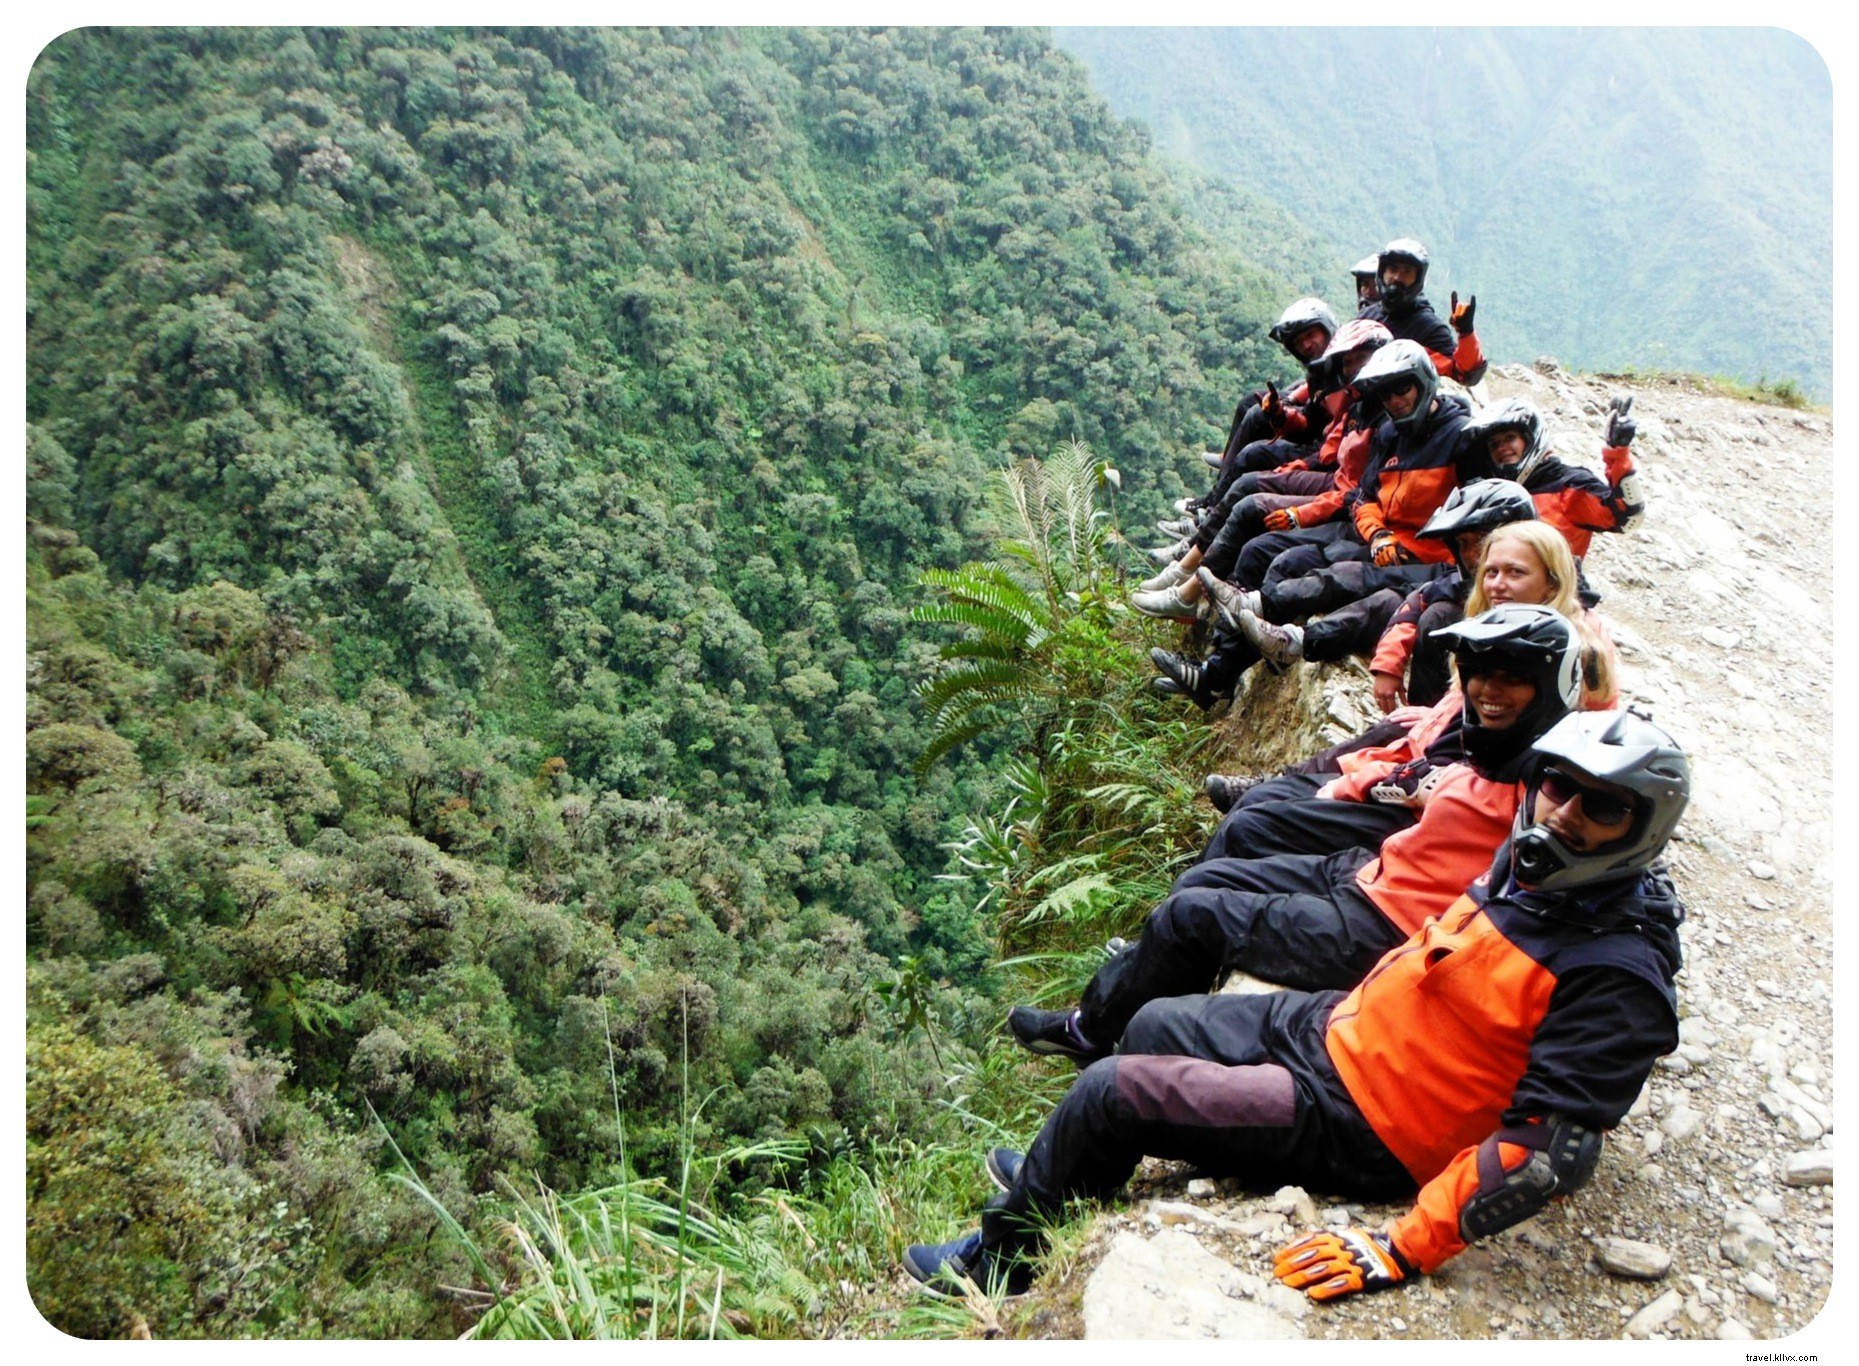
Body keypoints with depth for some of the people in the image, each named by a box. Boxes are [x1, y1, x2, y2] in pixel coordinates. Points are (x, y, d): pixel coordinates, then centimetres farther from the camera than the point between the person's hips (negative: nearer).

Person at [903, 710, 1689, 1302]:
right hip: (1331, 1027, 9)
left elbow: (1551, 1149, -30)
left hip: (1351, 1126, -8)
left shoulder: (1617, 980, -25)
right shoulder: (1532, 868, -1)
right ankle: (1059, 1175, 47)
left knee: (1108, 1093, -8)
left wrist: (1403, 1250, -33)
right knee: (1157, 1027, 21)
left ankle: (997, 1262, 17)